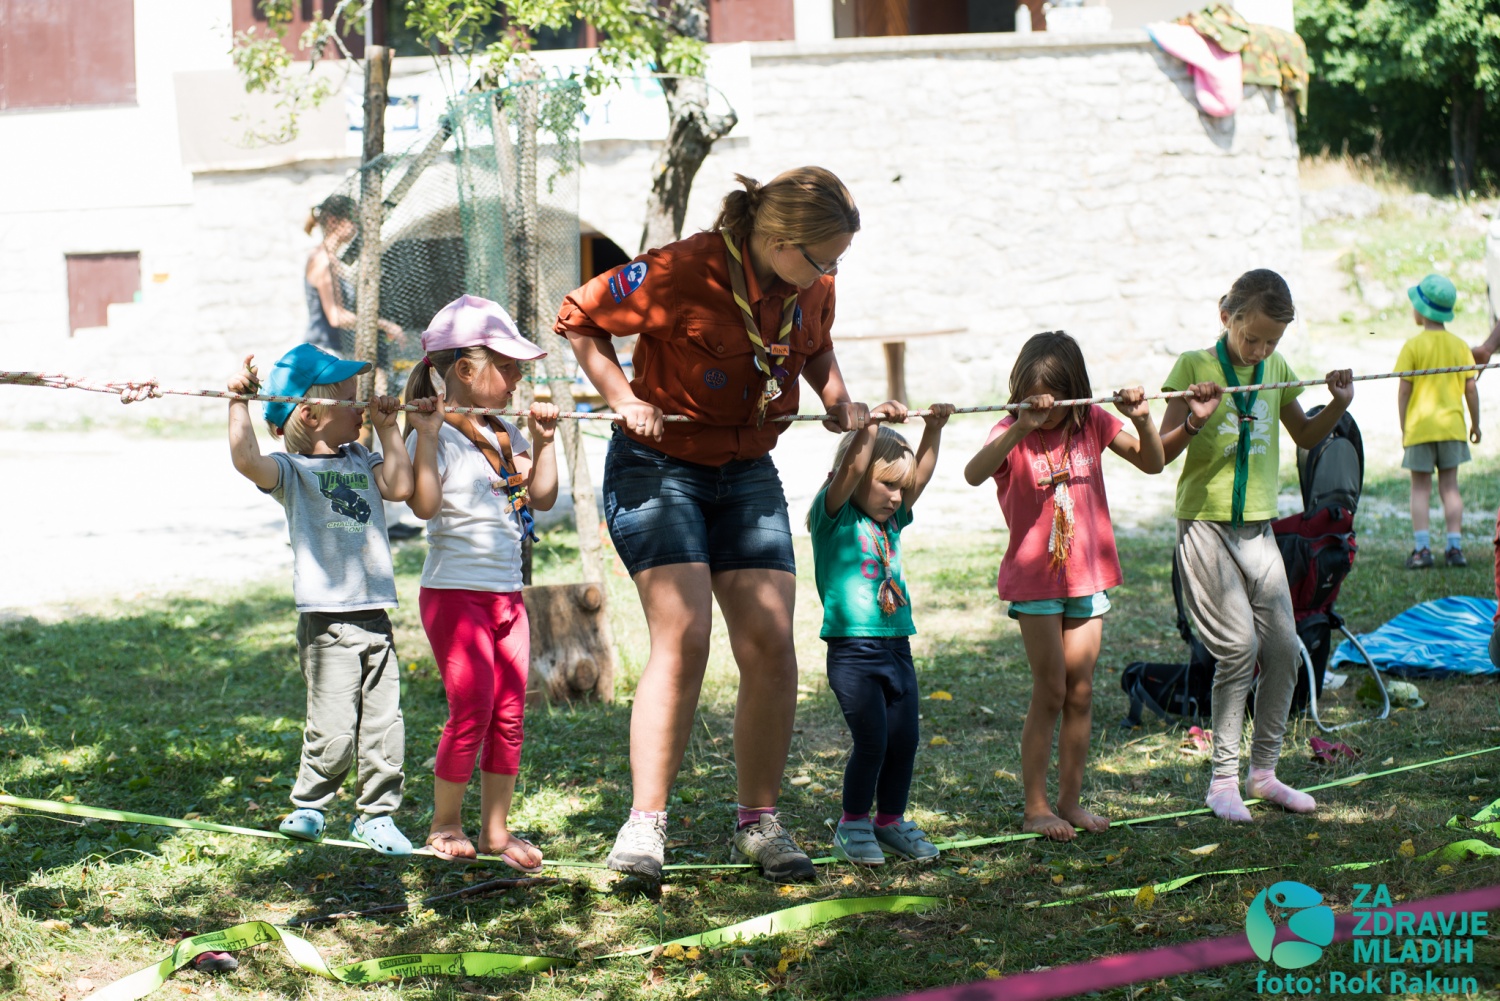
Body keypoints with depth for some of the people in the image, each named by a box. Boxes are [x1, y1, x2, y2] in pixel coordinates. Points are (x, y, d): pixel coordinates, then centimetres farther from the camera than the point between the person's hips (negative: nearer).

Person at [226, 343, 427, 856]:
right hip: (326, 620, -6)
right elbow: (247, 461, -22)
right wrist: (239, 403, -21)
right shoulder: (292, 470, -4)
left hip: (375, 616, 6)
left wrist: (386, 428, 5)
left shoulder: (360, 460, 16)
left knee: (384, 726, 6)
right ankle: (308, 805, 12)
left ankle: (376, 814, 19)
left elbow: (400, 486, 1)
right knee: (333, 729, -9)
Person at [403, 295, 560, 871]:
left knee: (509, 714, 6)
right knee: (472, 710, -8)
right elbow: (424, 504, -25)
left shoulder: (505, 435, 13)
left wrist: (542, 442, 9)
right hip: (455, 591, -7)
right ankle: (444, 824, 7)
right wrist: (427, 434, -28)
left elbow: (541, 497, 16)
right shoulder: (435, 436, -10)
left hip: (506, 594, 8)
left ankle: (496, 827, 14)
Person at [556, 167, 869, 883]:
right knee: (683, 637, -19)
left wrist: (838, 401, 3)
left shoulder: (812, 290, -2)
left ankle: (758, 824, 10)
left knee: (770, 648, -3)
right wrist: (623, 398, -20)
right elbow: (579, 319, -10)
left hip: (747, 473, 6)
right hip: (657, 464, -6)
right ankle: (645, 825, -14)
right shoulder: (682, 273, -22)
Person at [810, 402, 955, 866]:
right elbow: (851, 468, -19)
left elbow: (920, 475, 13)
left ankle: (891, 821, 21)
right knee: (872, 740, -9)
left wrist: (934, 428, 5)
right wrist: (872, 424, -25)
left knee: (904, 739, 7)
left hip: (897, 647, 7)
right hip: (853, 649, -7)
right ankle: (852, 825, 6)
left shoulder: (891, 521, 15)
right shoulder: (835, 518, -4)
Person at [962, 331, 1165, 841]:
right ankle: (1035, 806, 3)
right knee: (1050, 692, -4)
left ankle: (1070, 800, 16)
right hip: (1035, 578, -4)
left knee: (1081, 692, 7)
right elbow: (974, 473, -29)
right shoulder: (1013, 433, -10)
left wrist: (1142, 421, -18)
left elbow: (1153, 463, 1)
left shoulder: (1092, 424, 1)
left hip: (1088, 574, 4)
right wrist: (1022, 428, -41)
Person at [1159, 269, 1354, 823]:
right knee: (1238, 646, -12)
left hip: (1258, 527, 5)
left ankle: (1264, 771, 15)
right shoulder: (1194, 367, -7)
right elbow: (1160, 455, -8)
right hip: (1205, 524, -5)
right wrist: (1194, 421, -26)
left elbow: (1305, 437, 24)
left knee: (1283, 646, 2)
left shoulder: (1277, 370, 8)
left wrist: (1338, 405, 6)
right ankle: (1224, 778, -2)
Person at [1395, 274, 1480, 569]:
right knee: (1450, 486, 8)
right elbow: (1471, 387, 3)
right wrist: (1475, 423, 14)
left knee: (1420, 488, 1)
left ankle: (1421, 548, -5)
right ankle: (1455, 547, 4)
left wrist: (1403, 428, 2)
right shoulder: (1460, 346, 2)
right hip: (1452, 425, 3)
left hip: (1420, 427, -3)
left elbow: (1404, 390, -7)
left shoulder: (1413, 346, -7)